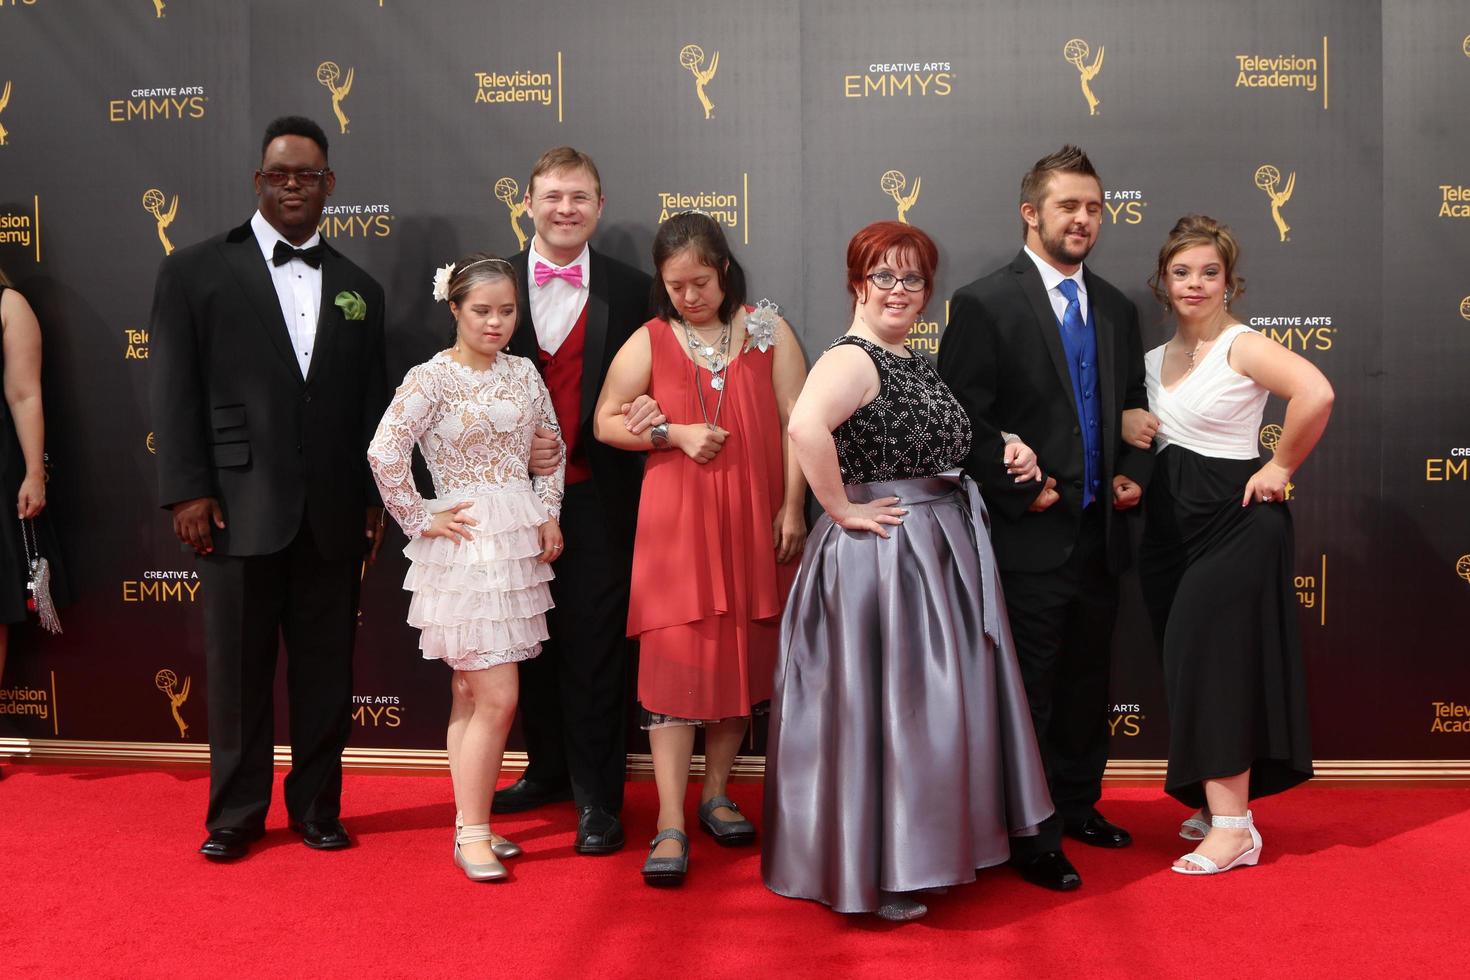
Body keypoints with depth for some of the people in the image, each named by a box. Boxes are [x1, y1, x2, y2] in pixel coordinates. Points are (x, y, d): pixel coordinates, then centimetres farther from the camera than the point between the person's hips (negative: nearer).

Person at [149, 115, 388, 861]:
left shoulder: (358, 288, 13)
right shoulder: (195, 271, 3)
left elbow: (371, 405, 13)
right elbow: (175, 390, -1)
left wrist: (374, 499, 7)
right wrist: (186, 491, -8)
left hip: (332, 516, 3)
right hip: (240, 509, -3)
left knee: (326, 673, 9)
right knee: (238, 671, 7)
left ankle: (317, 807, 24)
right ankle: (235, 813, 22)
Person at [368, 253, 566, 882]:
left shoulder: (523, 372, 8)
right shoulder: (430, 378, -10)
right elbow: (385, 452, -18)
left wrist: (548, 514, 6)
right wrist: (420, 521, -11)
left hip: (518, 543, 6)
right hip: (465, 546, -6)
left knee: (471, 694, 14)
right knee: (497, 698, -8)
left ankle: (470, 824, 22)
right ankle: (472, 834, 4)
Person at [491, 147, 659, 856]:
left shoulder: (632, 290, 1)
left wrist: (657, 408, -17)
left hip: (599, 498, -2)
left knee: (595, 644, 1)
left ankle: (597, 795, 12)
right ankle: (547, 768, 33)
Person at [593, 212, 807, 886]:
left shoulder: (768, 331, 3)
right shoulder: (649, 342, 3)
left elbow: (797, 422, 1)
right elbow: (605, 421, 7)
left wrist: (793, 507, -6)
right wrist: (674, 434, -9)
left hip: (753, 519, 2)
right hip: (676, 520, -1)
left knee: (742, 656, 9)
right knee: (675, 659, -5)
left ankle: (716, 793, 27)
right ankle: (670, 825, -2)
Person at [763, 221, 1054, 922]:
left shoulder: (917, 363, 15)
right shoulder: (851, 359, -15)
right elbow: (806, 427, -35)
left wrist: (1006, 455, 7)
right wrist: (841, 509, -26)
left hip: (939, 549, 10)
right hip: (880, 552, -9)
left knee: (928, 701, 17)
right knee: (881, 703, -1)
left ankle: (915, 853, 33)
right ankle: (870, 874, 12)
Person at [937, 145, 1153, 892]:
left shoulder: (1115, 309, 13)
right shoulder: (985, 303, -8)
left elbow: (1133, 407, 19)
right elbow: (964, 420, -12)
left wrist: (1132, 472, 3)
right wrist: (1019, 491, -15)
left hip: (1099, 532, 7)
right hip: (1029, 537, -6)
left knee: (1087, 684, 17)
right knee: (1030, 691, 2)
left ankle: (1077, 807, 33)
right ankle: (1031, 839, 15)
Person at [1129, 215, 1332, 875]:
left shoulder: (1242, 346, -11)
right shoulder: (1156, 358, 11)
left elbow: (1316, 393, -27)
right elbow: (1142, 418, 24)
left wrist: (1281, 467, -18)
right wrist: (1131, 429, 1)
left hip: (1233, 517, -7)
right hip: (1169, 520, 7)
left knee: (1215, 662, -8)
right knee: (1189, 665, 11)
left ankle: (1233, 826, 0)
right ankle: (1217, 803, 24)